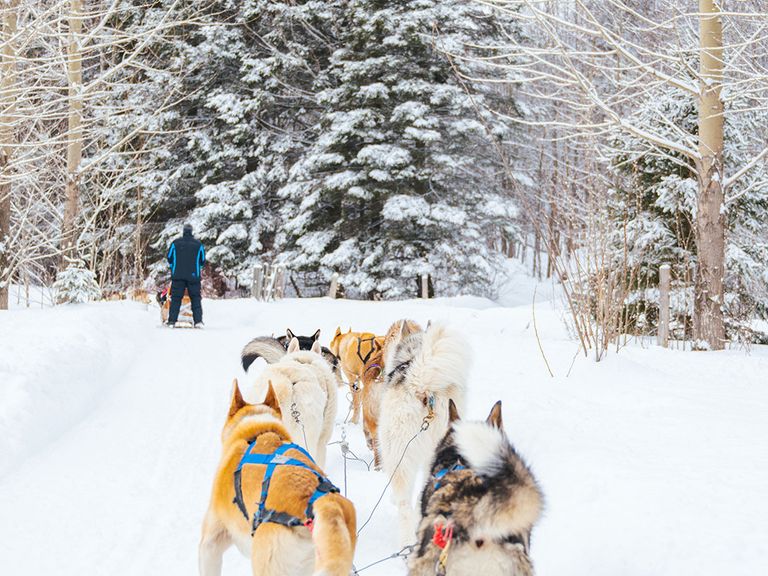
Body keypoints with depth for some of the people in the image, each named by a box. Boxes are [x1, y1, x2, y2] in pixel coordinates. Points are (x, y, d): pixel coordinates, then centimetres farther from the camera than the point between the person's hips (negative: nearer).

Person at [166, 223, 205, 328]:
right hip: (194, 276, 0)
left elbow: (169, 258, 9)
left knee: (176, 299, 4)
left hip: (177, 275, 0)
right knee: (196, 298, 5)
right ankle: (198, 321, -5)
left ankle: (172, 321, -1)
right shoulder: (198, 244, 1)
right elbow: (203, 261, 9)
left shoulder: (175, 243, 1)